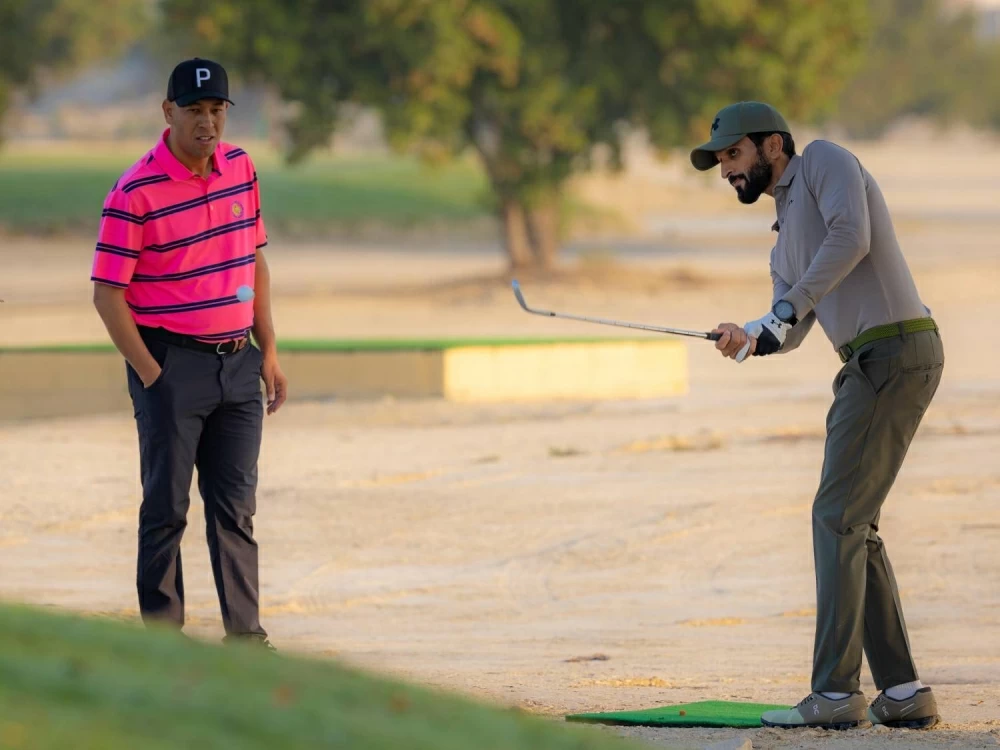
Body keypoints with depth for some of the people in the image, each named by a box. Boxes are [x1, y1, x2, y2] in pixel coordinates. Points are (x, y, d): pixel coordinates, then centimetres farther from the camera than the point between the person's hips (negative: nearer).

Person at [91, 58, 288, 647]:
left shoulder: (240, 168, 7)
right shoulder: (136, 193, -12)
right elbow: (108, 294, -11)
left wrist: (269, 353, 11)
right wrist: (151, 376, -15)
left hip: (238, 361, 6)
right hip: (172, 362, -6)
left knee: (236, 506, 8)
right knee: (167, 506, -1)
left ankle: (246, 635, 11)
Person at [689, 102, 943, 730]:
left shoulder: (824, 161, 2)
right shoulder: (788, 235, 28)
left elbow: (851, 238, -17)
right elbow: (790, 333, 16)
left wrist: (787, 307, -16)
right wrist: (750, 340, -6)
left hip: (894, 352, -10)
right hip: (868, 365, 10)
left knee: (839, 517, -11)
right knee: (853, 525, 10)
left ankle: (836, 693, -13)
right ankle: (903, 692, 10)